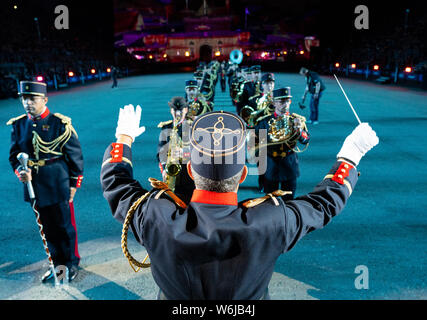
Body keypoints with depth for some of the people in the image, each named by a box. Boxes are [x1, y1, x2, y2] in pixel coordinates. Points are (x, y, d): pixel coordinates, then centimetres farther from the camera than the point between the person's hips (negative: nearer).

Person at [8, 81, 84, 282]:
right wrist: (20, 171, -12)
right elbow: (14, 155, 9)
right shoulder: (18, 125, 3)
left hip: (58, 187, -4)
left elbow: (75, 155, -6)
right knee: (48, 228, 17)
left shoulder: (60, 123, -10)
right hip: (36, 188, 5)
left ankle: (72, 263, 28)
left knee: (65, 226, 8)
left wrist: (74, 183, -5)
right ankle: (57, 262, 35)